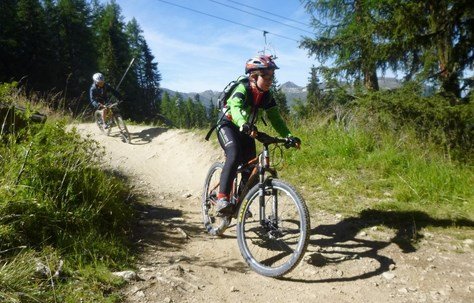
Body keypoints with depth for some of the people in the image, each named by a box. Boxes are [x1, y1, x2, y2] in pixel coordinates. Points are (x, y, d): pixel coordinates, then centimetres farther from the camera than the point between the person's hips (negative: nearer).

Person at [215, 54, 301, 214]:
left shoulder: (267, 96, -7)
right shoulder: (242, 89, -24)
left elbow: (275, 118, -8)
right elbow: (235, 108, -42)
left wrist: (289, 136, -24)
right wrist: (244, 125, -63)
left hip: (246, 131, 6)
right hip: (228, 125, -6)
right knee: (234, 155, -33)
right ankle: (222, 198, -31)